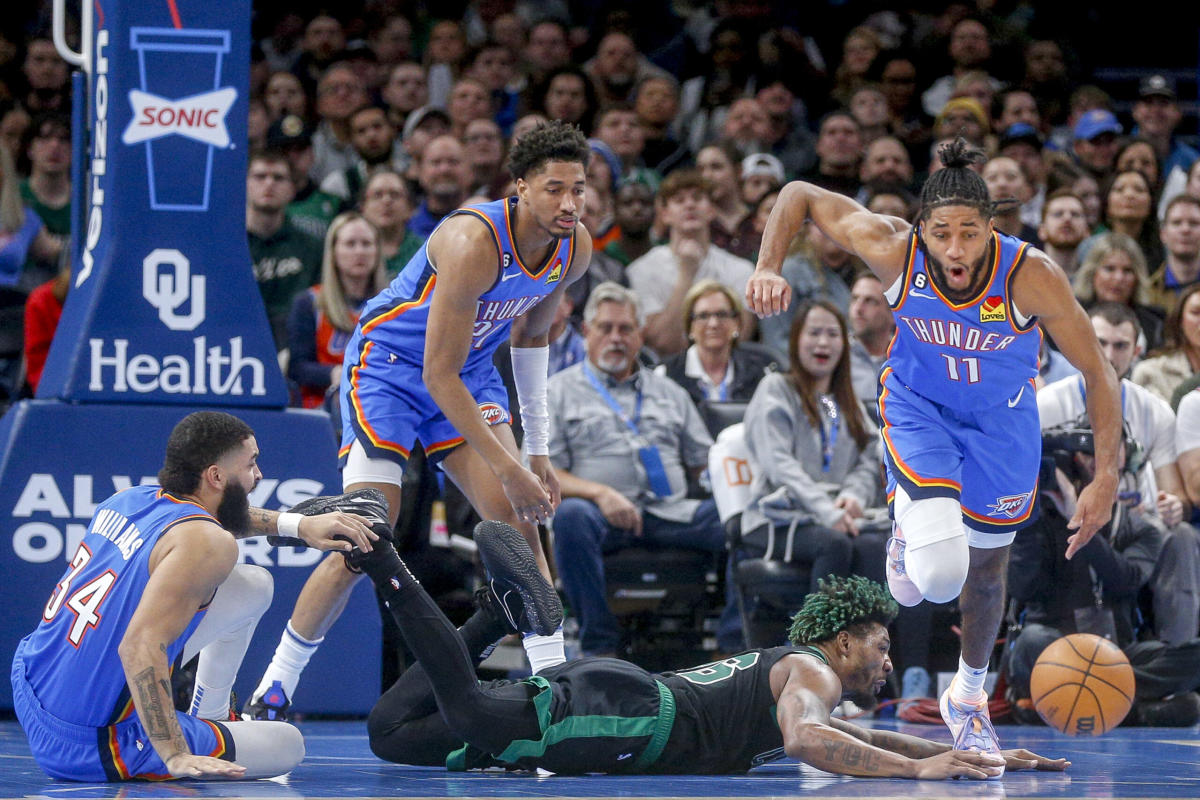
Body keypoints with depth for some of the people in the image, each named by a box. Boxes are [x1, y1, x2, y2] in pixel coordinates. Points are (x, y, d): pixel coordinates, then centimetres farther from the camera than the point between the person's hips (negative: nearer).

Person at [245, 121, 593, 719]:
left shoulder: (575, 249, -9)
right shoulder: (473, 242, -33)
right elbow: (438, 374, -30)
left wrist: (536, 449, 10)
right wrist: (508, 469, -28)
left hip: (470, 371, 6)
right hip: (388, 366, -6)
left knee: (517, 519, -12)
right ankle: (273, 689, 1)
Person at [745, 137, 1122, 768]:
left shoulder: (1031, 276, -33)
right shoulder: (894, 250, -31)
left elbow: (1097, 373, -22)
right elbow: (800, 195, -16)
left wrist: (1106, 477, -26)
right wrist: (768, 268, -30)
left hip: (1001, 420, 1)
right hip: (917, 406, -1)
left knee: (986, 566, 19)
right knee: (939, 573, -23)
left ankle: (969, 695, 49)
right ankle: (912, 527, 18)